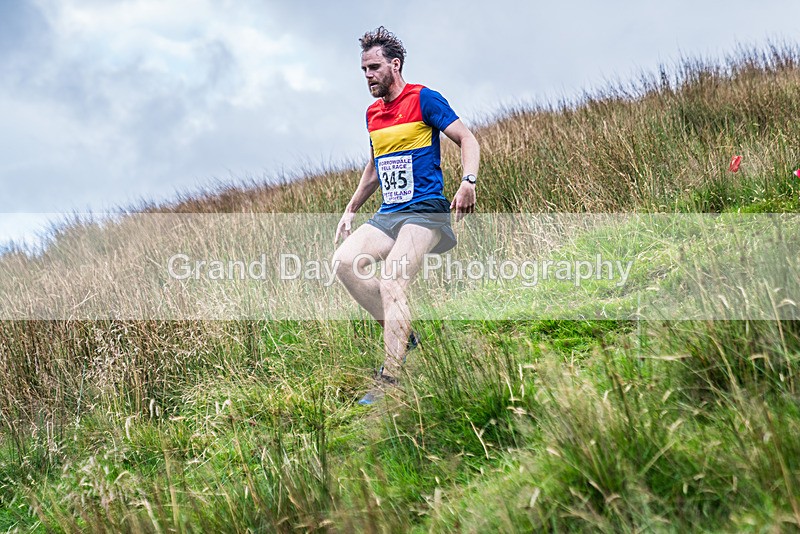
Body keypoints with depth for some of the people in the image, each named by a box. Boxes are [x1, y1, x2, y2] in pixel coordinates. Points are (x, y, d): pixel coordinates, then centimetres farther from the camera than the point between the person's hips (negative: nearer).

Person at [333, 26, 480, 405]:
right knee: (344, 261, -15)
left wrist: (468, 182, -24)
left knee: (390, 285, -22)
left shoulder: (423, 99, -5)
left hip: (424, 211, -7)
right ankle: (402, 335, -2)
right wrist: (351, 210, 27)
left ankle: (389, 382, -21)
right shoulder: (373, 114, 17)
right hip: (387, 215, 8)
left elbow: (467, 139, -8)